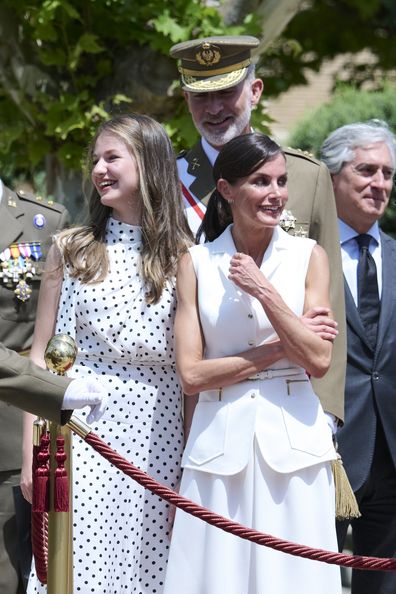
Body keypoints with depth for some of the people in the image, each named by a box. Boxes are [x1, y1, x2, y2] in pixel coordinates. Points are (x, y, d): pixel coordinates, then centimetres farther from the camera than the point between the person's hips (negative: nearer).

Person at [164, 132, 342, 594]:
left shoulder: (308, 256, 5)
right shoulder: (195, 264, 3)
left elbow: (318, 361, -4)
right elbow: (191, 374, -4)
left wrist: (264, 290, -10)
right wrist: (281, 348, -7)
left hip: (293, 442, 0)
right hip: (220, 442, 0)